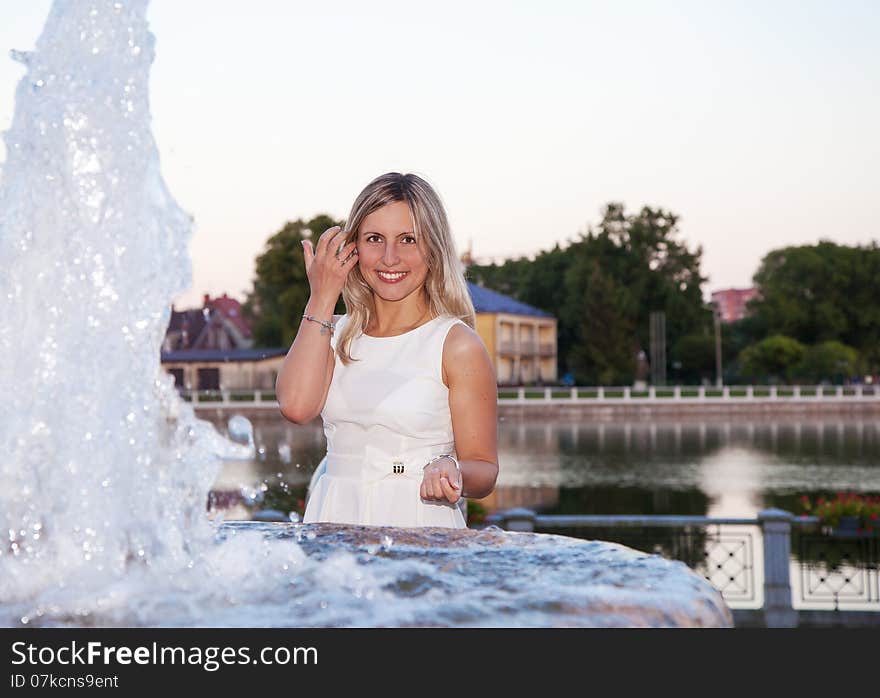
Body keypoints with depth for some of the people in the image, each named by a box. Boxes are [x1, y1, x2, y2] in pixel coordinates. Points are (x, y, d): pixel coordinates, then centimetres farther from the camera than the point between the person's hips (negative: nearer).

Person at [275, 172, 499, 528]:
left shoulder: (457, 345, -2)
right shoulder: (338, 335, 13)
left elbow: (484, 471, 1)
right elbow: (296, 405, -7)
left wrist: (452, 474, -22)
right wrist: (321, 299, 0)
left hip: (417, 528, -4)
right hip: (333, 521, 4)